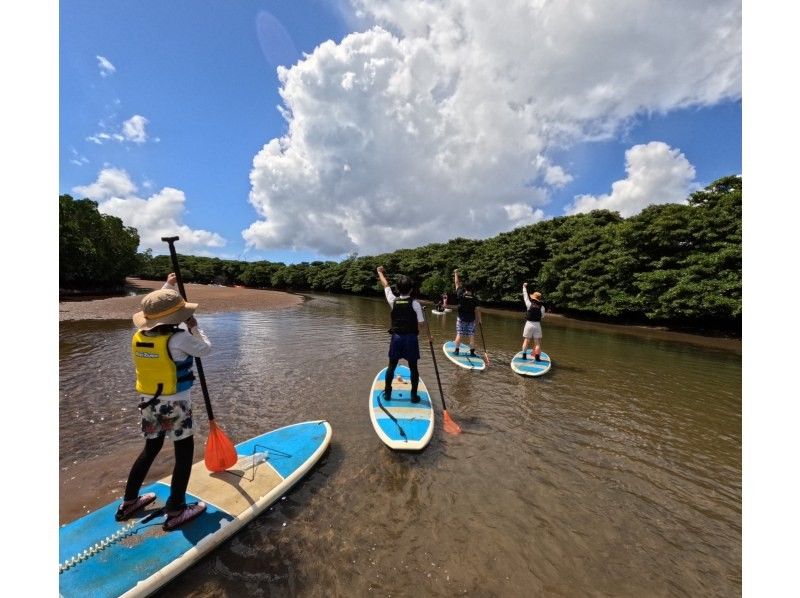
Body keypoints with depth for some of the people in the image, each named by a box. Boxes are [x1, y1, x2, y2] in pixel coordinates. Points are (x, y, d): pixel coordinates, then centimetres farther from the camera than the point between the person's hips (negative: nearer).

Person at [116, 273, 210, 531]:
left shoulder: (139, 336, -2)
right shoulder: (178, 338, -24)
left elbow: (156, 310, 17)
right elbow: (205, 349, -9)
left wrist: (167, 286, 25)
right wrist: (194, 327, 2)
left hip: (148, 401, 7)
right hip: (174, 403, -7)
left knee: (151, 448, 26)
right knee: (184, 452, 8)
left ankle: (128, 503, 39)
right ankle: (175, 512, 17)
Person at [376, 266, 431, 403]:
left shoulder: (393, 301, -4)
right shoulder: (415, 303, -11)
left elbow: (386, 285, 11)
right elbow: (423, 322, -8)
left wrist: (380, 272, 27)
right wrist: (429, 336, 7)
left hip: (396, 337, 2)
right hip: (411, 338, -2)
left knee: (392, 366, 15)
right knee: (413, 368, 10)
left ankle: (387, 393, 24)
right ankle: (414, 395, 17)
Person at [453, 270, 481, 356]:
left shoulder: (461, 295, -10)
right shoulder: (475, 298, -6)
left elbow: (457, 284, 1)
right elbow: (477, 310, -6)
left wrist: (456, 273, 11)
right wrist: (479, 319, 6)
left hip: (461, 319, -1)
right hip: (471, 320, 1)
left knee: (459, 335, 4)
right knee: (471, 336, 4)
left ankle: (457, 350, 10)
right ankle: (472, 352, 9)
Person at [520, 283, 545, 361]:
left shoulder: (529, 304, -7)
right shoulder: (542, 307, -4)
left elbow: (525, 296, 7)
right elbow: (542, 316, -1)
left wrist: (524, 286, 20)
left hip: (529, 324, 0)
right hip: (537, 325, 0)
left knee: (526, 341, 10)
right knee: (537, 342, 6)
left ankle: (524, 355, 15)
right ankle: (537, 357, 6)